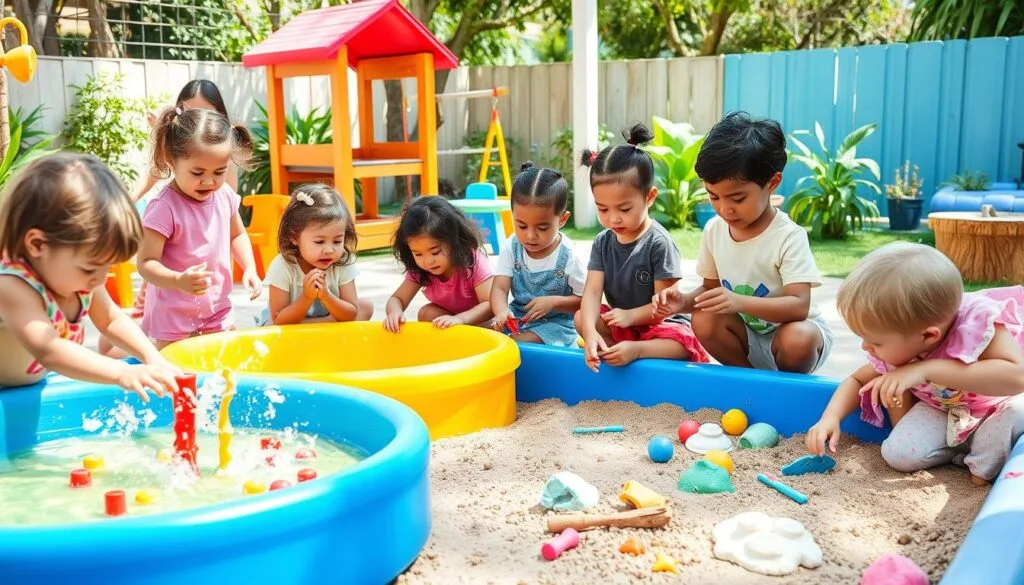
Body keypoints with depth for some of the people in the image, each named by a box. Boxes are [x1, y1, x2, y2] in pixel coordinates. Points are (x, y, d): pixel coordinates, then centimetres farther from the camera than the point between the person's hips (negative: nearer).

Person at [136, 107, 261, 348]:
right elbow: (146, 263, -22)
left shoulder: (225, 195, -4)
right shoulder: (164, 207, -23)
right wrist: (179, 281, -39)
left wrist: (249, 269, 1)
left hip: (219, 312, 6)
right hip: (174, 317, -6)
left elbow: (237, 235, 15)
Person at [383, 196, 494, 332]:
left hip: (477, 321, -3)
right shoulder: (418, 270, -15)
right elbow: (397, 299, -12)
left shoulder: (473, 261, -29)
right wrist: (395, 311, -37)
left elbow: (491, 304, -34)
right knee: (426, 313, -26)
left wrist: (460, 319, -50)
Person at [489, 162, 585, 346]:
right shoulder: (512, 248, -6)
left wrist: (553, 302, -24)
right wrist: (502, 311, -35)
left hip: (556, 323, -4)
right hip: (516, 317, 4)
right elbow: (499, 288, -12)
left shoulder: (569, 257, -15)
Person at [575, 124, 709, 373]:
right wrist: (590, 331, -31)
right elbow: (592, 291, -14)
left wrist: (631, 315, -31)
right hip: (617, 324, 5)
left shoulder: (658, 243, -17)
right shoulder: (603, 242, -2)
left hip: (657, 325, -5)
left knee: (681, 343, -33)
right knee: (581, 318, -17)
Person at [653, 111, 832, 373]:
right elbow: (711, 287, 7)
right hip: (746, 336, 4)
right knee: (704, 321, -24)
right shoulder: (713, 230, -5)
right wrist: (685, 301, -17)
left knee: (799, 339, -37)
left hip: (789, 331, -4)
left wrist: (739, 302, -44)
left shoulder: (788, 237, -21)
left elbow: (798, 306, -28)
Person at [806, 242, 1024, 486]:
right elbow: (857, 380, 0)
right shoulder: (898, 348, -19)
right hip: (943, 412, 4)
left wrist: (927, 369, -50)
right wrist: (830, 417, -20)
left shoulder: (977, 323, -35)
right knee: (898, 454, -20)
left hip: (998, 408, -3)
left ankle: (986, 464, -10)